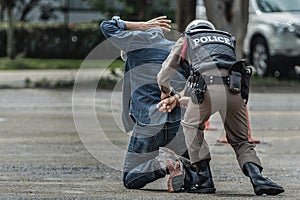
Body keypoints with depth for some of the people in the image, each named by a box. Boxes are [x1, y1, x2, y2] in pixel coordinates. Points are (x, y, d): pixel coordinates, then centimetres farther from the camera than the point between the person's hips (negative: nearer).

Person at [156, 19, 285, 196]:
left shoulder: (186, 39, 31)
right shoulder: (228, 39, 39)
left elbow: (163, 77, 33)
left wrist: (169, 94, 55)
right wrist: (179, 100, 44)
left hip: (206, 86, -2)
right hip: (234, 87, 2)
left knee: (192, 127, 23)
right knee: (240, 140, 15)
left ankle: (206, 179, 11)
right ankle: (257, 177, -10)